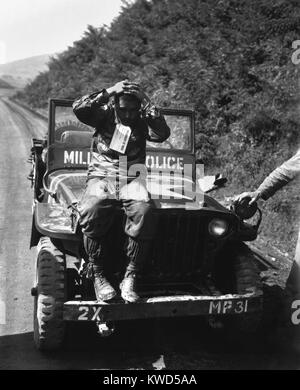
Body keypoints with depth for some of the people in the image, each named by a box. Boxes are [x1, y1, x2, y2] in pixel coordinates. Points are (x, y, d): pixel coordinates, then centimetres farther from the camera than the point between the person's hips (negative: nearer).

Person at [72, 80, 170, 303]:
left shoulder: (143, 121, 13)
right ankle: (98, 275, -18)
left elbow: (163, 134, -7)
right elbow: (78, 109, -8)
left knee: (144, 211, -34)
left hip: (132, 178, 1)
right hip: (102, 176, -1)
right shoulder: (105, 114, 10)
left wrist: (147, 102, -9)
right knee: (91, 211, -35)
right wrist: (108, 92, -12)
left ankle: (130, 277, -25)